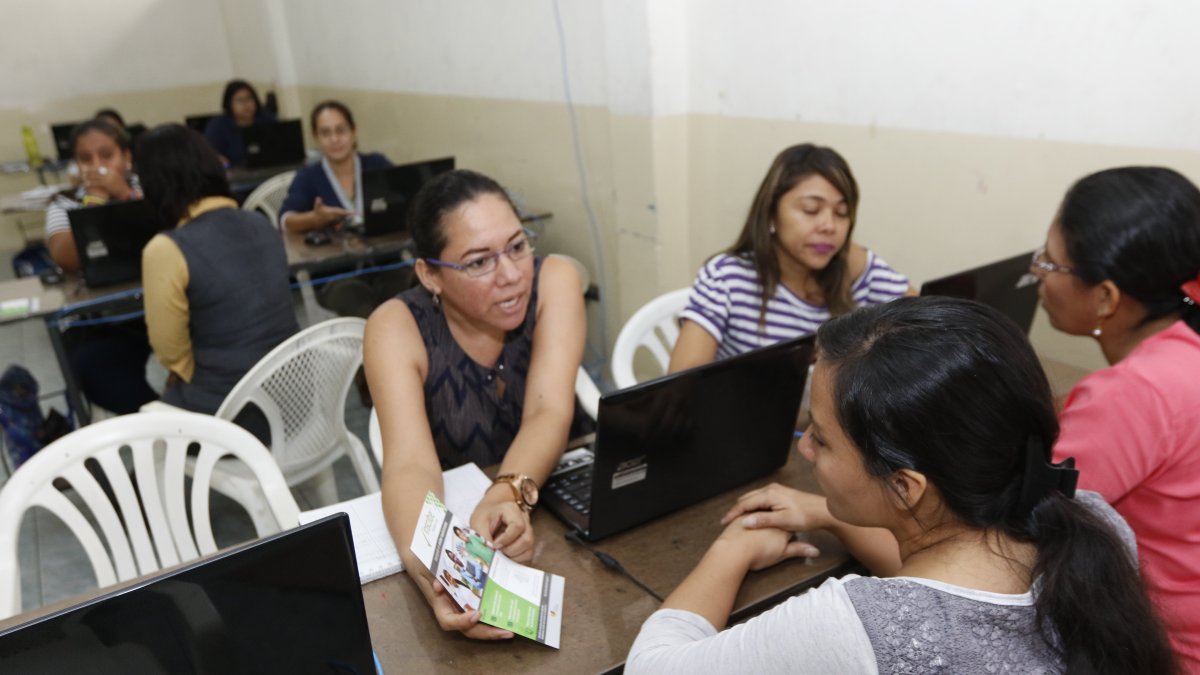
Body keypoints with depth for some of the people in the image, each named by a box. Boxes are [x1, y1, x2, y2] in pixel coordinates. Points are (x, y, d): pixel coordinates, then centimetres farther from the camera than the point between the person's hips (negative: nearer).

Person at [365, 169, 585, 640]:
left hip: (557, 499, 1)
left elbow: (550, 414, -23)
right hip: (453, 518, -1)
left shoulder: (554, 280, -14)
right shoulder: (396, 328, -17)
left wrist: (508, 494, -42)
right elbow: (411, 463, -28)